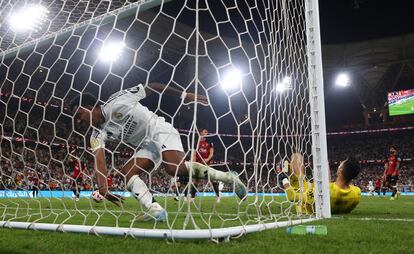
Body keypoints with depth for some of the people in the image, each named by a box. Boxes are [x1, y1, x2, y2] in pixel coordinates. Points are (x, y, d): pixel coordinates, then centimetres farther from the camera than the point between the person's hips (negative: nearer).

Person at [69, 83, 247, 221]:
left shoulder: (117, 101, -14)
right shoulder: (97, 135, 1)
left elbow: (152, 87, -8)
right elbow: (99, 159, -16)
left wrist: (184, 95, -7)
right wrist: (102, 188, -35)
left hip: (161, 131, -7)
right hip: (146, 146, 7)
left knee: (175, 168, -30)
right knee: (126, 172, -12)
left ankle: (227, 177, -18)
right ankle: (155, 210, -24)